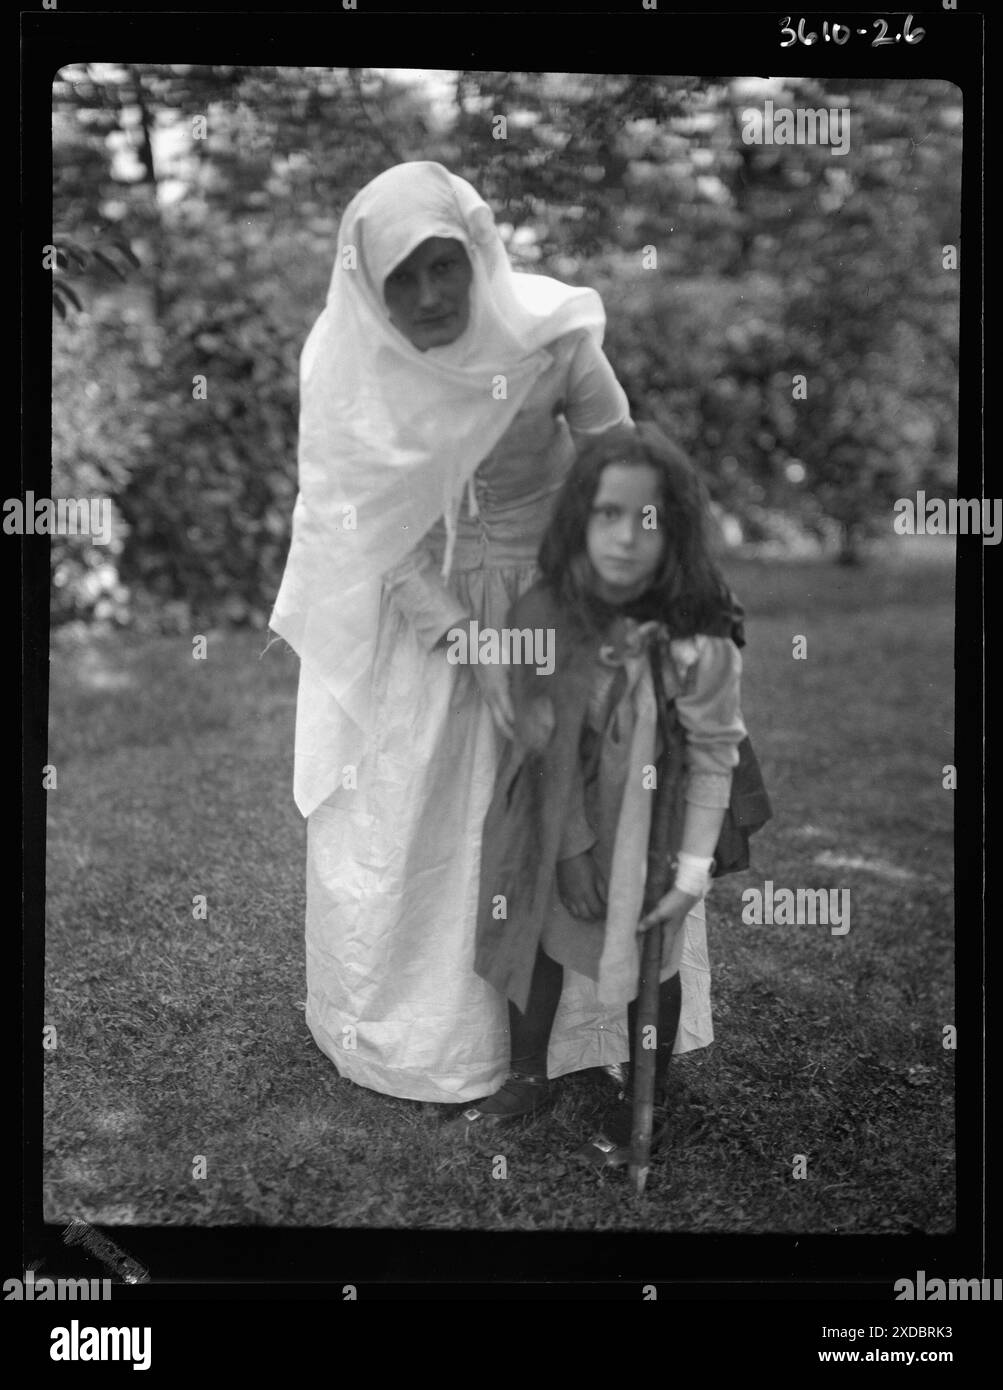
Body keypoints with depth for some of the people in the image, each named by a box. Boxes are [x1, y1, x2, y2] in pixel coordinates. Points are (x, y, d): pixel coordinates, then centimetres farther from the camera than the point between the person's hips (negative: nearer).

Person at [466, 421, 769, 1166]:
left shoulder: (697, 646, -27)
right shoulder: (541, 614, -14)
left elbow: (714, 760, -16)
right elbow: (528, 720, 1)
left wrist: (691, 869, -13)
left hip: (647, 833, -4)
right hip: (551, 824, 4)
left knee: (651, 962, 15)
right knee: (533, 938, 19)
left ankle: (642, 1104, 40)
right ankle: (528, 1077, 44)